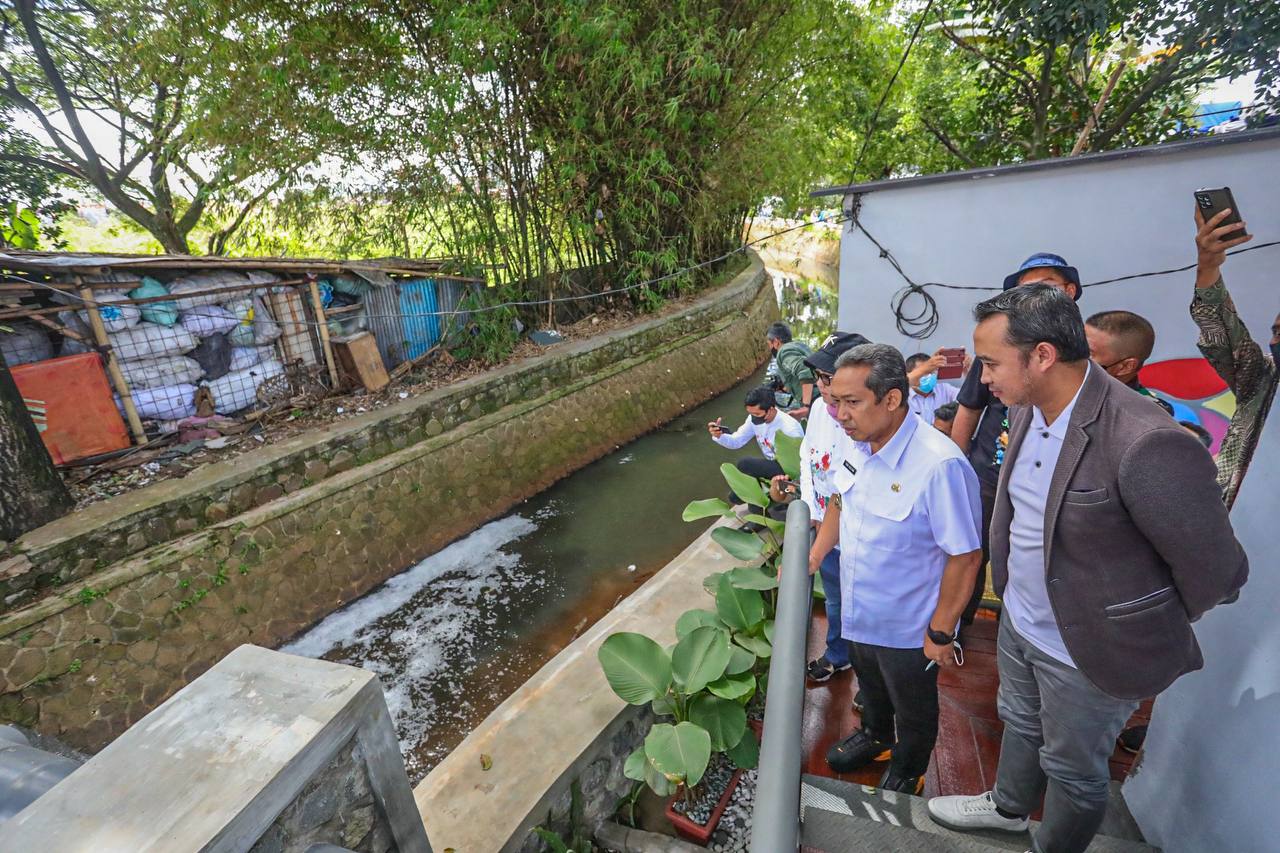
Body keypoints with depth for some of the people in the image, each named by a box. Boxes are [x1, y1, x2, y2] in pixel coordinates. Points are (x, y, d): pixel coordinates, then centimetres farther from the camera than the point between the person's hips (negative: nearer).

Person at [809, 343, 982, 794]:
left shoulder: (940, 465, -33)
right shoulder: (858, 445, -10)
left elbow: (965, 556, -25)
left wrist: (941, 633, -17)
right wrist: (813, 556, 0)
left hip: (907, 628, -6)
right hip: (860, 612, 6)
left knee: (914, 712, 24)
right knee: (871, 686, 32)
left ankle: (907, 772, 52)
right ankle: (875, 736, 61)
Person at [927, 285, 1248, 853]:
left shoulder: (1148, 444, -33)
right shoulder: (1027, 409, -8)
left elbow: (1215, 570, -21)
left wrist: (1152, 631, -4)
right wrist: (1012, 580, 12)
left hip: (1088, 654, -7)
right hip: (1018, 620, 7)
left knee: (1073, 769, 19)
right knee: (1020, 724, 30)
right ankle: (1008, 807, 57)